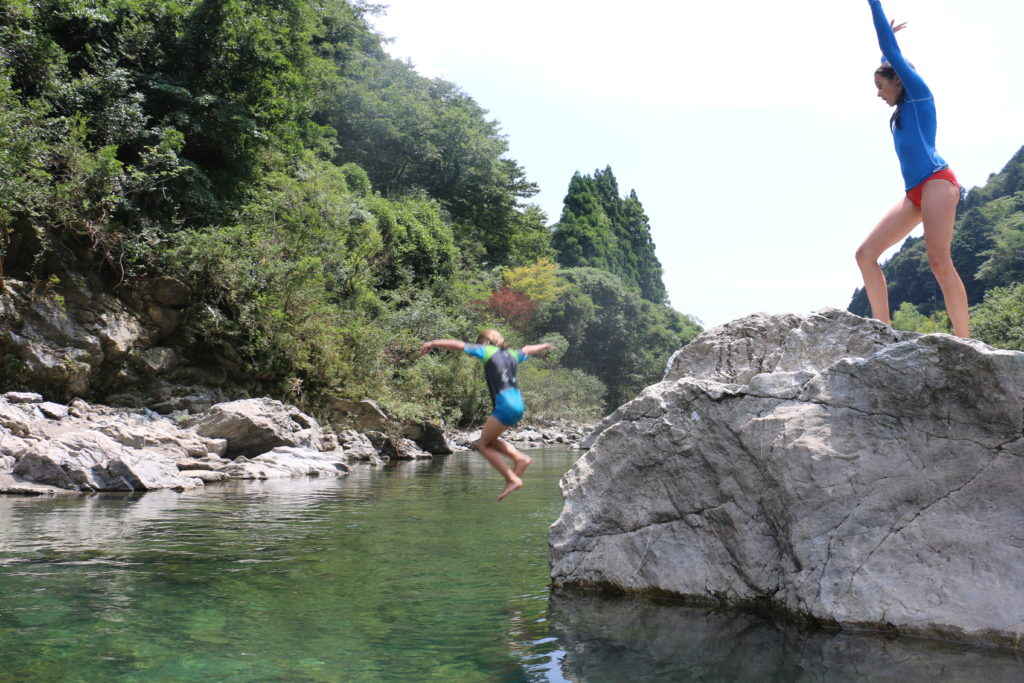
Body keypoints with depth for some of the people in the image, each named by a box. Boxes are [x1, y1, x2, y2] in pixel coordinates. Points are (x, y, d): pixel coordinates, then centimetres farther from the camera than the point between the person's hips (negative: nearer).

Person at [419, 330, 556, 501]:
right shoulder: (511, 354, 21)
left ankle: (512, 479, -6)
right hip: (518, 406, 8)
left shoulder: (488, 351, 2)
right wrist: (544, 346, 61)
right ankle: (520, 457, 5)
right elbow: (527, 350, 42)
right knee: (489, 440, 23)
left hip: (505, 405, -8)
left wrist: (433, 343, 1)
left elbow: (459, 345, -3)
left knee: (483, 445, 3)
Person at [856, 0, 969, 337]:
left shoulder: (919, 92, 6)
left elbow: (891, 52, 2)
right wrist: (886, 33, 51)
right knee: (866, 253, -3)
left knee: (939, 261, -18)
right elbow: (888, 60, 43)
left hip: (937, 182, -9)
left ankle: (964, 342, -19)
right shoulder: (904, 108, 26)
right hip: (914, 193, 9)